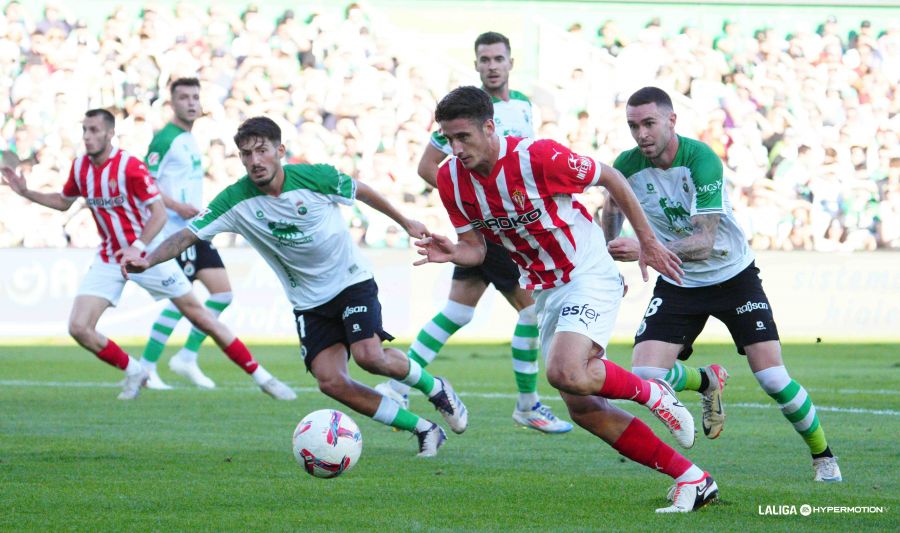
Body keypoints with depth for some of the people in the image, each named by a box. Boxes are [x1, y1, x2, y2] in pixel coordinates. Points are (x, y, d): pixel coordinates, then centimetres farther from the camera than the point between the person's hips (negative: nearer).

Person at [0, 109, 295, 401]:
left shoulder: (129, 166, -19)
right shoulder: (79, 167, 0)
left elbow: (159, 213, -20)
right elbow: (63, 201, 20)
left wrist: (138, 248, -33)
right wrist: (25, 192, 8)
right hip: (109, 258, 5)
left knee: (198, 314, -5)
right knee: (79, 328, -10)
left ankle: (260, 375, 3)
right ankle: (134, 372, 12)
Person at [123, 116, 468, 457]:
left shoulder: (316, 177, -17)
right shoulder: (236, 201, -14)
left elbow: (360, 191, 2)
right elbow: (188, 234, -20)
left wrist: (405, 222, 16)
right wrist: (147, 260, -38)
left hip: (352, 280, -3)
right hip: (308, 300, 3)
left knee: (369, 355, -23)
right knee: (330, 381, -12)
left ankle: (435, 388, 8)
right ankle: (423, 430, 2)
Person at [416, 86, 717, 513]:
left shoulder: (538, 157, -22)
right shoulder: (451, 179, -5)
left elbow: (610, 178, -8)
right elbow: (475, 249, 4)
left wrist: (648, 242, -2)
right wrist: (451, 253, -19)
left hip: (590, 275, -7)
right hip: (545, 292, 7)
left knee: (565, 373, -30)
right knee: (583, 408, 0)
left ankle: (652, 393, -1)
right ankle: (692, 479, 6)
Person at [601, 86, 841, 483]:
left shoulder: (701, 159, -26)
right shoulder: (627, 166, -12)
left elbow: (704, 241, -32)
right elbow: (612, 208, 13)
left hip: (733, 276, -3)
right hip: (678, 285, 3)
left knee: (772, 377, -10)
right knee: (646, 375, -15)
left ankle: (823, 456, 14)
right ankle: (708, 382, 19)